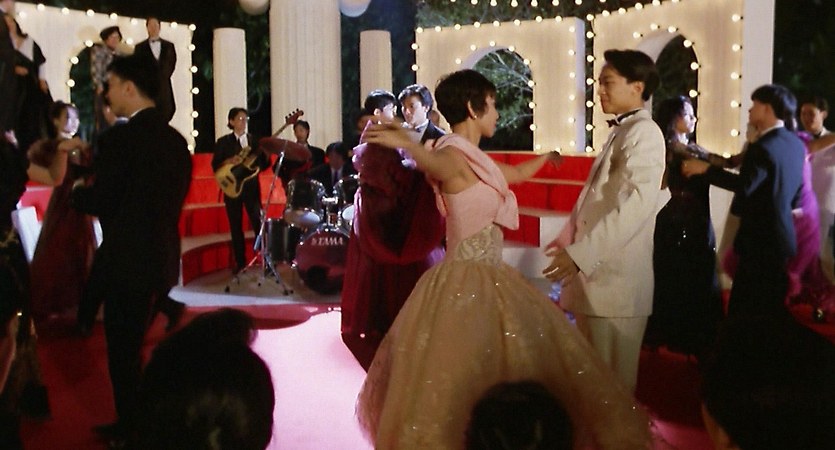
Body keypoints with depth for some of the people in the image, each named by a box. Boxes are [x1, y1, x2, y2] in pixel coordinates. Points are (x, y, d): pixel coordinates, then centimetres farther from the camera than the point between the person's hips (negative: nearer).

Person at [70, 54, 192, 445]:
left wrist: (78, 190, 5)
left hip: (127, 262, -8)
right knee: (149, 346, 21)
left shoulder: (119, 138, -17)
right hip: (163, 259, 8)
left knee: (124, 350, 6)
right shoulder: (176, 140, 6)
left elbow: (102, 203, -17)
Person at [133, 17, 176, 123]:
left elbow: (172, 64, 14)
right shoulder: (140, 47, 9)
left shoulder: (169, 46, 15)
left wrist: (163, 77, 6)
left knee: (165, 117, -4)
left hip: (164, 88, 2)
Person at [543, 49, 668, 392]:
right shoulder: (620, 132, 17)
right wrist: (569, 240, 19)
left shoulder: (643, 133, -14)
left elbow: (640, 200, -28)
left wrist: (581, 253, -32)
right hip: (597, 274, 9)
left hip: (616, 277, -9)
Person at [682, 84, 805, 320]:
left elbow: (745, 185, -32)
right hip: (782, 234, 9)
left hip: (761, 238, -9)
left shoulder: (763, 147, -19)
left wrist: (705, 168, -26)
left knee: (747, 307, -2)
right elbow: (794, 194, 16)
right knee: (772, 305, 17)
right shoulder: (795, 143, 10)